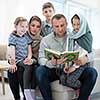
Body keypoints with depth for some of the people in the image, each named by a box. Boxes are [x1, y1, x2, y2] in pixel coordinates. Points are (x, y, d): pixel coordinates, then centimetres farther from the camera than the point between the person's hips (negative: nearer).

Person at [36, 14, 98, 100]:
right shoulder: (46, 40, 2)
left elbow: (82, 56, -1)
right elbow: (41, 59, -8)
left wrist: (74, 66, -23)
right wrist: (52, 63, -31)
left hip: (71, 71, 1)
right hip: (54, 70, -1)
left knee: (92, 72, -22)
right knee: (40, 71, -32)